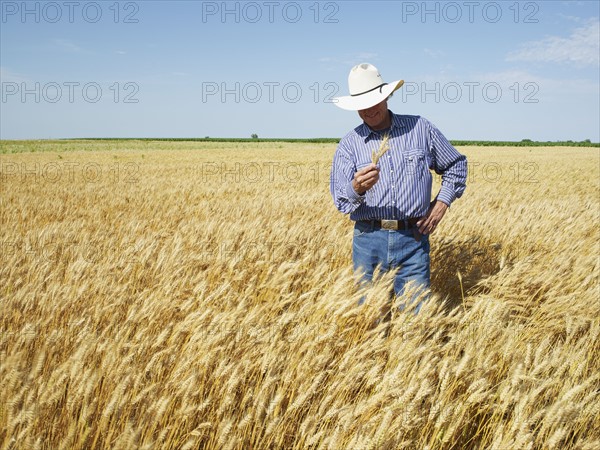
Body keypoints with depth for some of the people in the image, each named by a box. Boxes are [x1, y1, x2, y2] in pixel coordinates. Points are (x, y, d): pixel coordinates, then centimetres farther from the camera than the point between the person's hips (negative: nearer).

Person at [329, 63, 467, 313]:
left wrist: (442, 202, 6)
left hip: (413, 239, 0)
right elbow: (341, 200, -6)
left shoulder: (420, 128, 7)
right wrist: (357, 188, -28)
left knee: (416, 314, 1)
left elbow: (456, 164, 18)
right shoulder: (349, 144, 4)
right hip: (369, 240, 0)